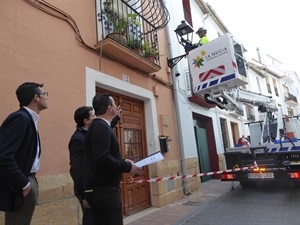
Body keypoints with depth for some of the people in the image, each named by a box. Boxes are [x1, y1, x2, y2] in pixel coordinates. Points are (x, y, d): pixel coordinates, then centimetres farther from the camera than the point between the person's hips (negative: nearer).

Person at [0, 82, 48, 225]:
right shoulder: (20, 118, -19)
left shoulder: (29, 118, 9)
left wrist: (28, 181, 9)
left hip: (29, 181, 9)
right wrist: (23, 183, -20)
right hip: (20, 186, -9)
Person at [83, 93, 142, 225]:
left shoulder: (99, 125, 14)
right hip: (103, 190, -10)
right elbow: (102, 160, -28)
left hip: (103, 188, 10)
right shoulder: (100, 127, -17)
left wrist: (123, 162, 8)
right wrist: (127, 167, -16)